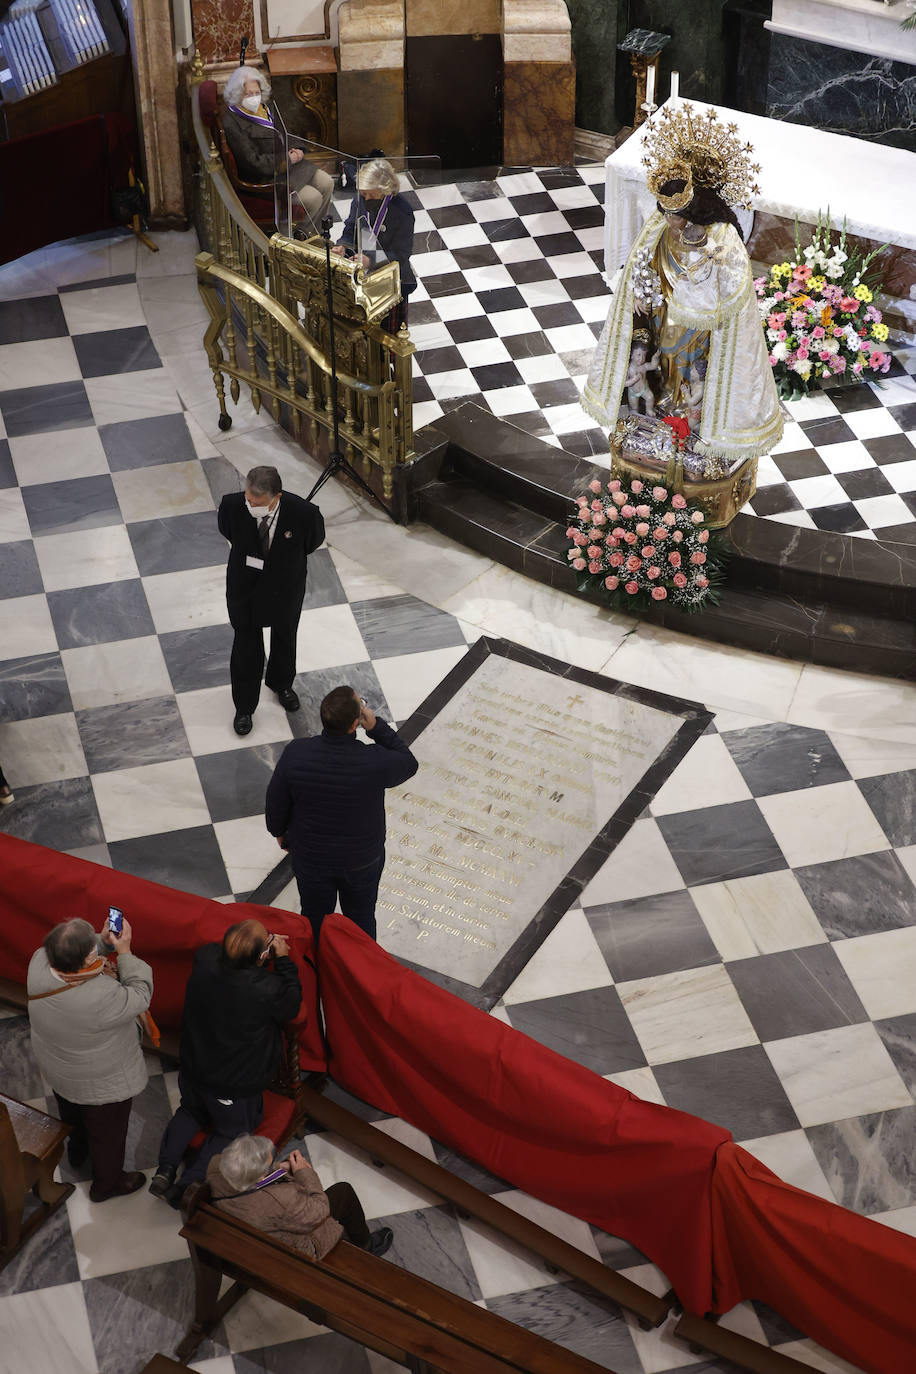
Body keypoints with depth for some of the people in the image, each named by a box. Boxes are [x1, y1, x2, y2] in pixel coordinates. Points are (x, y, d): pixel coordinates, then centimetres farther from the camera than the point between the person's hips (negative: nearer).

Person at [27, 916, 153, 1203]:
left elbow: (69, 956, -5)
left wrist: (104, 942, -17)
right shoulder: (102, 998, -46)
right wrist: (124, 951, -20)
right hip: (102, 1083, -6)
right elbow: (139, 996, -25)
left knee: (72, 1117, 37)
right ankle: (107, 1184, 51)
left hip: (56, 1072, 6)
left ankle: (77, 1152, 67)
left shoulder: (39, 962, -29)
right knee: (107, 1133, 25)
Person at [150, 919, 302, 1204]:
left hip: (192, 1071, 5)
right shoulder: (267, 990, -37)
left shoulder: (205, 959, -23)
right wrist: (282, 959, -10)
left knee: (191, 1112, 34)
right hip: (235, 1088, -4)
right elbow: (292, 1005, -13)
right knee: (231, 1131, 24)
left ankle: (166, 1169, 17)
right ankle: (187, 1187, 9)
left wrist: (267, 944, -2)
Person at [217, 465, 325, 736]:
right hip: (245, 586, -1)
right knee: (246, 645, 15)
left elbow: (313, 541, -7)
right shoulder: (232, 505, -30)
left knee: (284, 638, 26)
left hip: (285, 588, 1)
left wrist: (285, 560, 4)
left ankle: (281, 683, 57)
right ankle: (244, 707, 37)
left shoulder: (303, 513, -33)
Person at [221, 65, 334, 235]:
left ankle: (316, 233, 15)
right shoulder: (232, 122, -19)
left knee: (327, 183, 2)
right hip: (265, 176, -9)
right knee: (312, 197, -20)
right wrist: (287, 159, -16)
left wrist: (295, 150, 1)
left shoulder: (263, 107, 8)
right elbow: (252, 162, -23)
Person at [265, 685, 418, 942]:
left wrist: (279, 831, 10)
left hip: (310, 857, 1)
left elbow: (276, 803, -11)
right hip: (363, 860, -1)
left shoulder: (295, 754, -27)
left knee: (315, 917, 27)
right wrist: (377, 727, -15)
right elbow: (409, 764, -9)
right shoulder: (375, 762, -33)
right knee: (361, 919, 26)